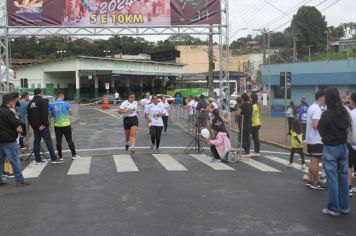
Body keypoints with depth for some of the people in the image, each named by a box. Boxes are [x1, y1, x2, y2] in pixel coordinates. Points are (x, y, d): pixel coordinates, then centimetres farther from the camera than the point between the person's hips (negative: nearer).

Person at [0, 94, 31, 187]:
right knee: (15, 160, -1)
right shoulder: (9, 112, -16)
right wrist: (19, 127, 2)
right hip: (9, 140, -7)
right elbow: (18, 129, -16)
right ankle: (19, 180, 3)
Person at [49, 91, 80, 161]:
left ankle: (60, 156, 11)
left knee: (58, 141, 8)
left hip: (57, 125, 2)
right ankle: (74, 155, 11)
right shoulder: (66, 104, -9)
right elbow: (71, 113, 0)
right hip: (66, 125, -2)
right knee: (70, 140, 7)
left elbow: (50, 115, 3)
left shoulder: (51, 104, -3)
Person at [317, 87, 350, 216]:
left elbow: (321, 130, -5)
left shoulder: (326, 114, -17)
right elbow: (347, 127, 10)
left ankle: (334, 208, 7)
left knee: (332, 178, 1)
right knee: (343, 177, 13)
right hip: (343, 146, 5)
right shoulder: (344, 112, -2)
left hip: (330, 148, -5)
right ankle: (345, 206, 22)